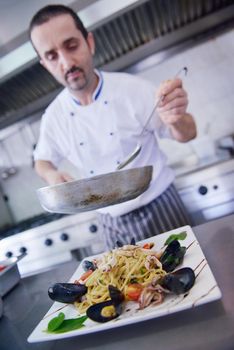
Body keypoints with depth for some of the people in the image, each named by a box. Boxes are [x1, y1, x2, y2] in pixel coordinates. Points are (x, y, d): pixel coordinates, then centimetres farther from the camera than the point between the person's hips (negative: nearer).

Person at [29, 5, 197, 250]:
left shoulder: (132, 88, -14)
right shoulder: (53, 116, -5)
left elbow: (186, 134, -7)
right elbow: (43, 159, 11)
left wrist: (176, 118, -30)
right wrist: (51, 175, -12)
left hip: (160, 209, -1)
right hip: (112, 224, 3)